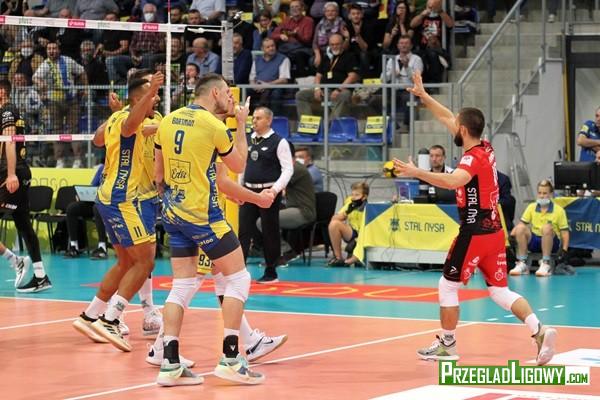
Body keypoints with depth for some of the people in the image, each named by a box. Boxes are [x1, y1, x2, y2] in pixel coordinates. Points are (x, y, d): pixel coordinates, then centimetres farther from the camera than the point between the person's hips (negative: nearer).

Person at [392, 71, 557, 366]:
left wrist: (417, 173, -43)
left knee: (448, 285, 7)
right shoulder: (486, 149, 8)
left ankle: (447, 345, 16)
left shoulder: (473, 158, -17)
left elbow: (454, 181, -40)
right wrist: (423, 96, 24)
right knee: (500, 291, 9)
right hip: (494, 230, 8)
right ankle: (539, 331, -10)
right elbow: (449, 119, 20)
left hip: (475, 232, -8)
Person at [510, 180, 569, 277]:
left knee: (547, 228, -34)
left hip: (552, 243, -3)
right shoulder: (531, 207, 8)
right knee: (521, 228, -24)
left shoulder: (559, 210, -1)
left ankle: (545, 265, -32)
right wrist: (511, 236, -17)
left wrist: (564, 250, -17)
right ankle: (522, 264, -21)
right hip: (534, 241, 3)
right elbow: (522, 223, 1)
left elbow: (564, 232, -3)